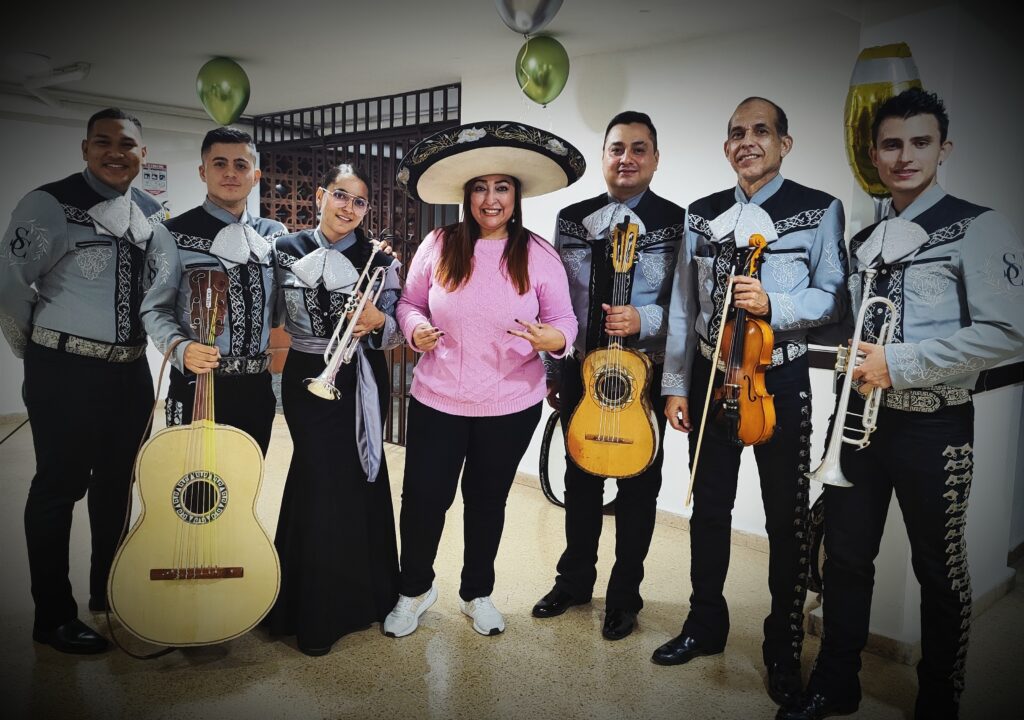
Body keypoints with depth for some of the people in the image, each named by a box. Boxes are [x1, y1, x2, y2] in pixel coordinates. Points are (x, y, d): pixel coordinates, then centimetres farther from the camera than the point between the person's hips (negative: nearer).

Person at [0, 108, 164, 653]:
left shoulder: (152, 214, 8)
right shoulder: (50, 205, -10)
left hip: (131, 368, 6)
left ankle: (108, 590, 36)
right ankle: (54, 617, 18)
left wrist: (151, 344, 10)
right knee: (59, 487, 2)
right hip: (66, 370, -6)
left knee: (116, 483, 17)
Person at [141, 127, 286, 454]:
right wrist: (181, 349, -23)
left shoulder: (275, 234, 9)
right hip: (197, 385, -4)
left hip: (257, 387, 4)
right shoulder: (175, 234, -4)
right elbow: (155, 308, -4)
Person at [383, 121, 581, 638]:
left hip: (511, 406, 0)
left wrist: (554, 338, -25)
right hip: (437, 401, 0)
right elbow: (409, 302, 7)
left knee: (488, 499, 17)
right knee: (423, 499, 5)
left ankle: (477, 593, 40)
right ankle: (415, 589, 34)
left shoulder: (538, 256, -5)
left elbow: (563, 319, -2)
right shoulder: (439, 246, -4)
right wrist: (415, 329, -14)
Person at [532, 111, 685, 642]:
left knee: (638, 487, 8)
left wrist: (643, 320, -24)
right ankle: (574, 580, 34)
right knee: (580, 479, 15)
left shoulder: (678, 222, -4)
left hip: (645, 374, -3)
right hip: (581, 370, 3)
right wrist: (552, 370, 9)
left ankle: (625, 595, 27)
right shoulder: (571, 219, 6)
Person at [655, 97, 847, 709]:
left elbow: (833, 298, -7)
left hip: (780, 381, -3)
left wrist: (773, 304, -25)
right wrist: (676, 384, 6)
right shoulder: (702, 215, 9)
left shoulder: (819, 211, -1)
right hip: (710, 377, 3)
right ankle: (706, 624, 31)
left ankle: (784, 650, 22)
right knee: (709, 507, 13)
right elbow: (684, 307, 8)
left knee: (787, 517, 5)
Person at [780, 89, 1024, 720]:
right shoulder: (864, 242, 13)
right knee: (846, 554, 12)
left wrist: (901, 362, -19)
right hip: (860, 416, 6)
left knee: (940, 571, 9)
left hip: (934, 425, -5)